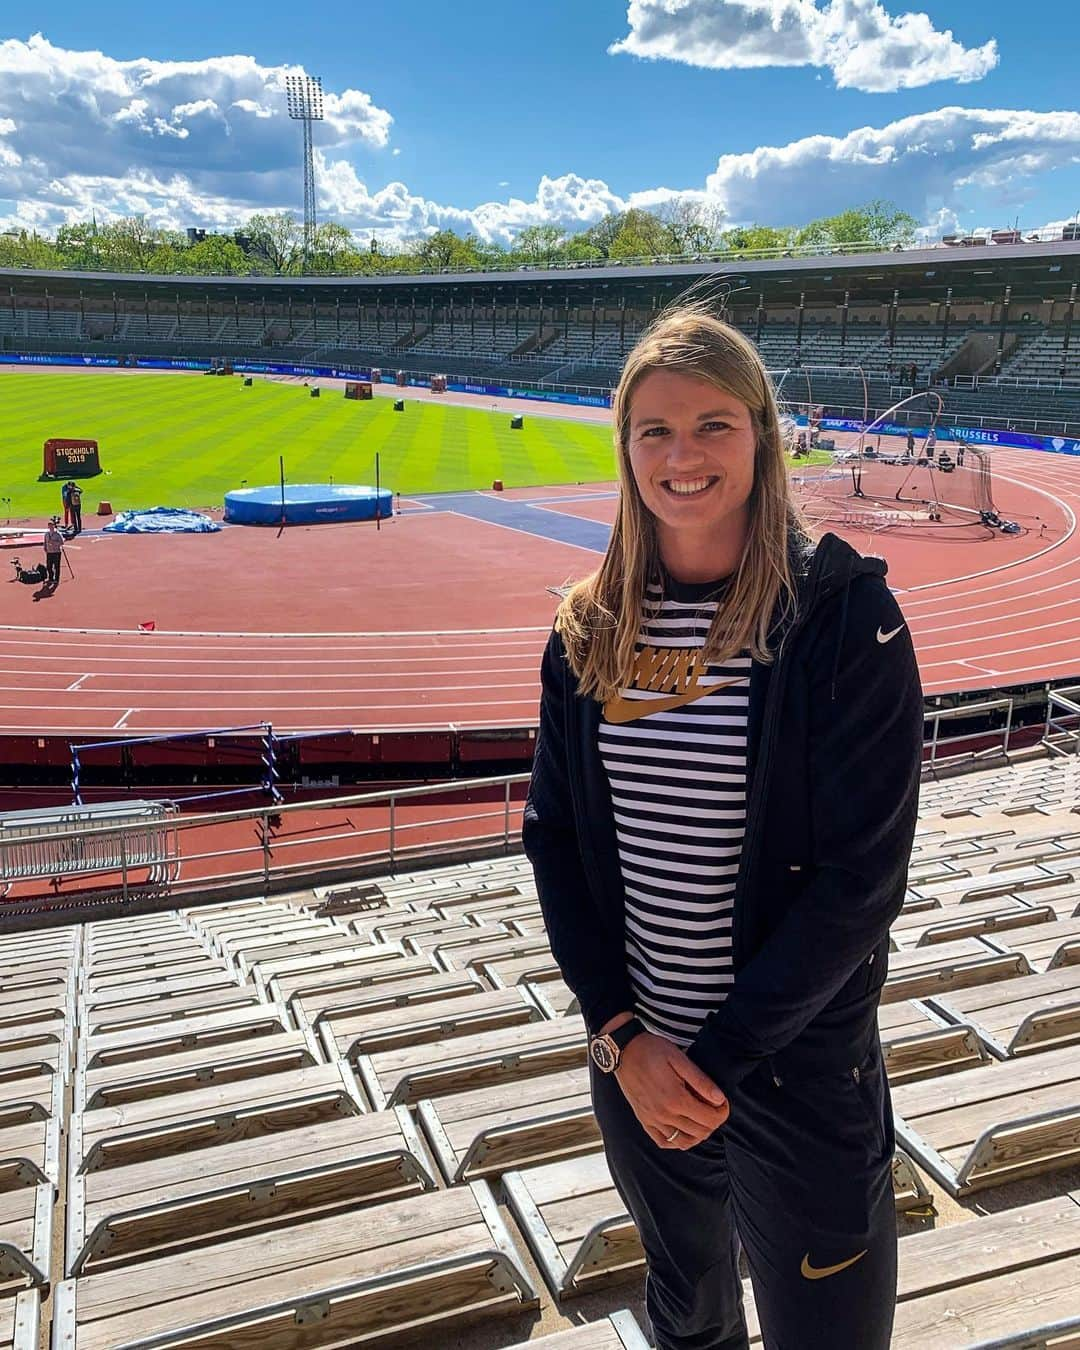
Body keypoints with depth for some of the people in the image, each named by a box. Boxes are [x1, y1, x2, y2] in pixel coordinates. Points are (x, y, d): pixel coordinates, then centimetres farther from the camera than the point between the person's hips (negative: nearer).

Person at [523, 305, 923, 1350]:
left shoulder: (843, 613, -14)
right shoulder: (590, 627, -2)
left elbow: (862, 874, -17)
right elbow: (552, 835, 1)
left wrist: (722, 1055, -15)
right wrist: (622, 1032, -8)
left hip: (797, 1065, -3)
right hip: (633, 1055, 4)